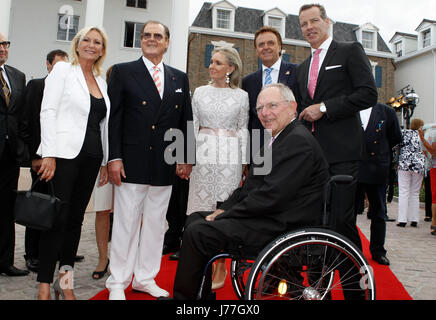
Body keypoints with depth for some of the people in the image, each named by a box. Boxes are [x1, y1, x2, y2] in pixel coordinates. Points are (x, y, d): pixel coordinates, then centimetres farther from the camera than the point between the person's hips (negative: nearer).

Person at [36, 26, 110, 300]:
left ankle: (66, 280, 19)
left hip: (91, 158, 5)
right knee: (57, 218, -3)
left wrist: (105, 160, 12)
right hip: (64, 155, -5)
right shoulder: (63, 70, 1)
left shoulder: (101, 81, 16)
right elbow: (48, 112, -7)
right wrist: (49, 154, -15)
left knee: (75, 219, 9)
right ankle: (45, 284, 9)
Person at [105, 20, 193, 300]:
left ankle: (145, 278, 25)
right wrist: (114, 157, -10)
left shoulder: (180, 78, 13)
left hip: (165, 166, 4)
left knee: (156, 224, 11)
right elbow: (114, 117, -3)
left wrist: (186, 158, 4)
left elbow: (186, 122, 12)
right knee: (126, 223, 2)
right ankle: (118, 282, 17)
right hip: (133, 162, -3)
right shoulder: (123, 72, 4)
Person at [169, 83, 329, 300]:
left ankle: (183, 296, 2)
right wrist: (223, 209, 3)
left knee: (197, 232, -17)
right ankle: (201, 294, 18)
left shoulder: (299, 141, -17)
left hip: (281, 227, -11)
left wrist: (226, 215, -15)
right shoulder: (276, 139, 16)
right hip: (266, 216, 11)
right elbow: (250, 186, 17)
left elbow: (271, 196, -23)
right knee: (195, 219, 11)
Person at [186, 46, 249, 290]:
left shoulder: (241, 96, 5)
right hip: (203, 153, 2)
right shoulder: (200, 92, 10)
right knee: (202, 208, 2)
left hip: (229, 155, -2)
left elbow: (243, 130, 6)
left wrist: (245, 162, 1)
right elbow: (193, 126, 9)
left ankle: (221, 265, 12)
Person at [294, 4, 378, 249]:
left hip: (342, 150, -6)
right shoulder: (303, 68, 23)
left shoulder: (350, 51, 3)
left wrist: (324, 108, -12)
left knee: (341, 217, -9)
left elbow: (369, 95, -8)